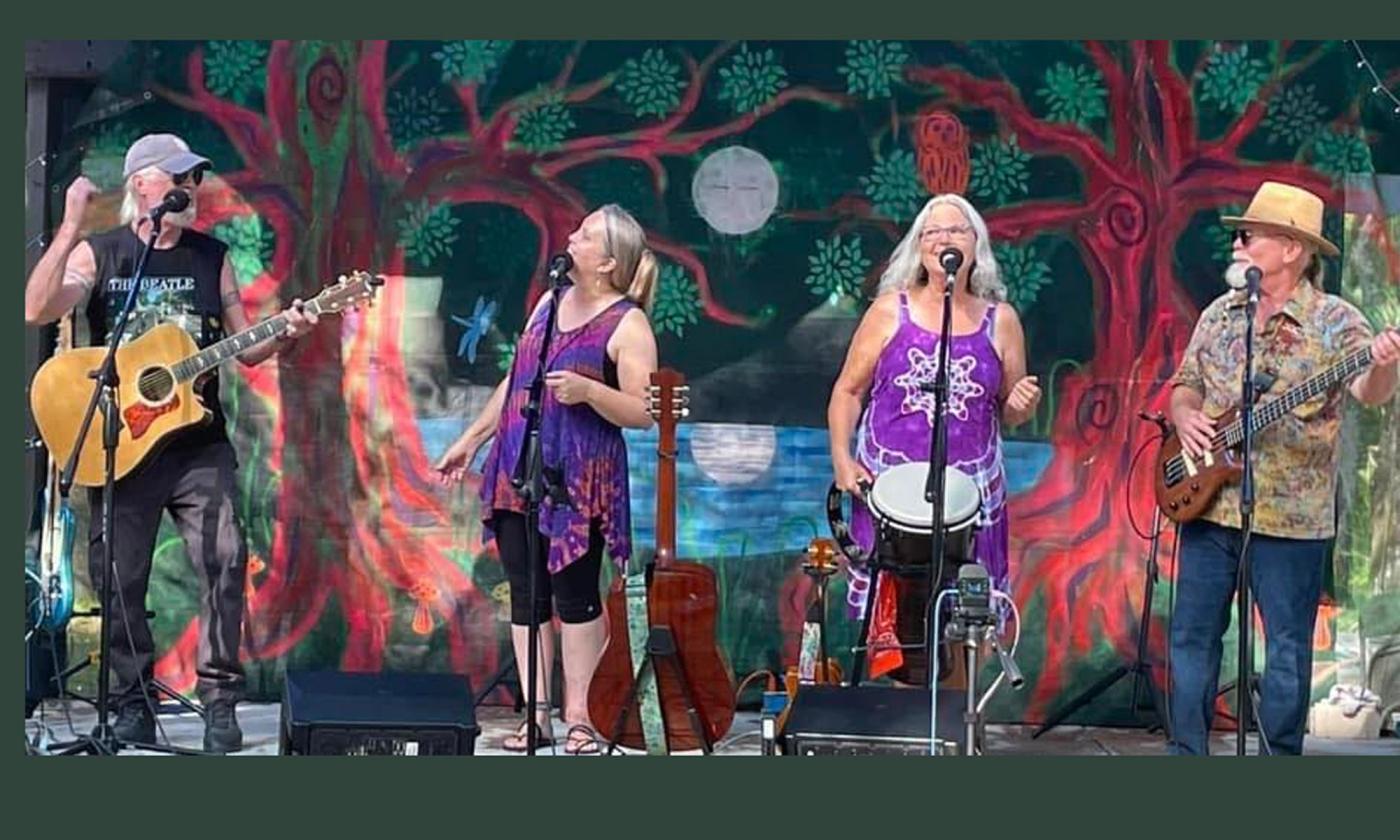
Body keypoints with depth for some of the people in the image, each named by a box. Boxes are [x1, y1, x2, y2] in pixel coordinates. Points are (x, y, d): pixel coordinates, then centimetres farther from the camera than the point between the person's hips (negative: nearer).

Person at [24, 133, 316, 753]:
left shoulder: (212, 257, 10)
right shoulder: (97, 254, 2)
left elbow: (244, 348, 12)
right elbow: (37, 311, -15)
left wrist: (284, 334, -9)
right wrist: (70, 228, -23)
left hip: (197, 442, 1)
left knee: (225, 560, -13)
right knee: (118, 579, 2)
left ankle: (219, 698, -4)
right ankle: (132, 701, 15)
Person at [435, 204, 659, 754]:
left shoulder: (627, 324, -7)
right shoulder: (550, 303, 14)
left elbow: (642, 413, -13)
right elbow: (514, 381, 22)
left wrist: (588, 390, -27)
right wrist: (471, 439, 22)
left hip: (579, 481, -6)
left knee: (575, 594, -3)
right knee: (526, 594, 5)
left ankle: (578, 716, 7)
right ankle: (535, 717, 10)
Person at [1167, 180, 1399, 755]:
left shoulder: (1335, 322, -6)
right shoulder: (1219, 315, 11)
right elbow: (1185, 384, 19)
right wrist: (1184, 416, -4)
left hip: (1290, 515, -5)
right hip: (1207, 503, 5)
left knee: (1287, 646, 1)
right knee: (1191, 634, 8)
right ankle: (1186, 751, 17)